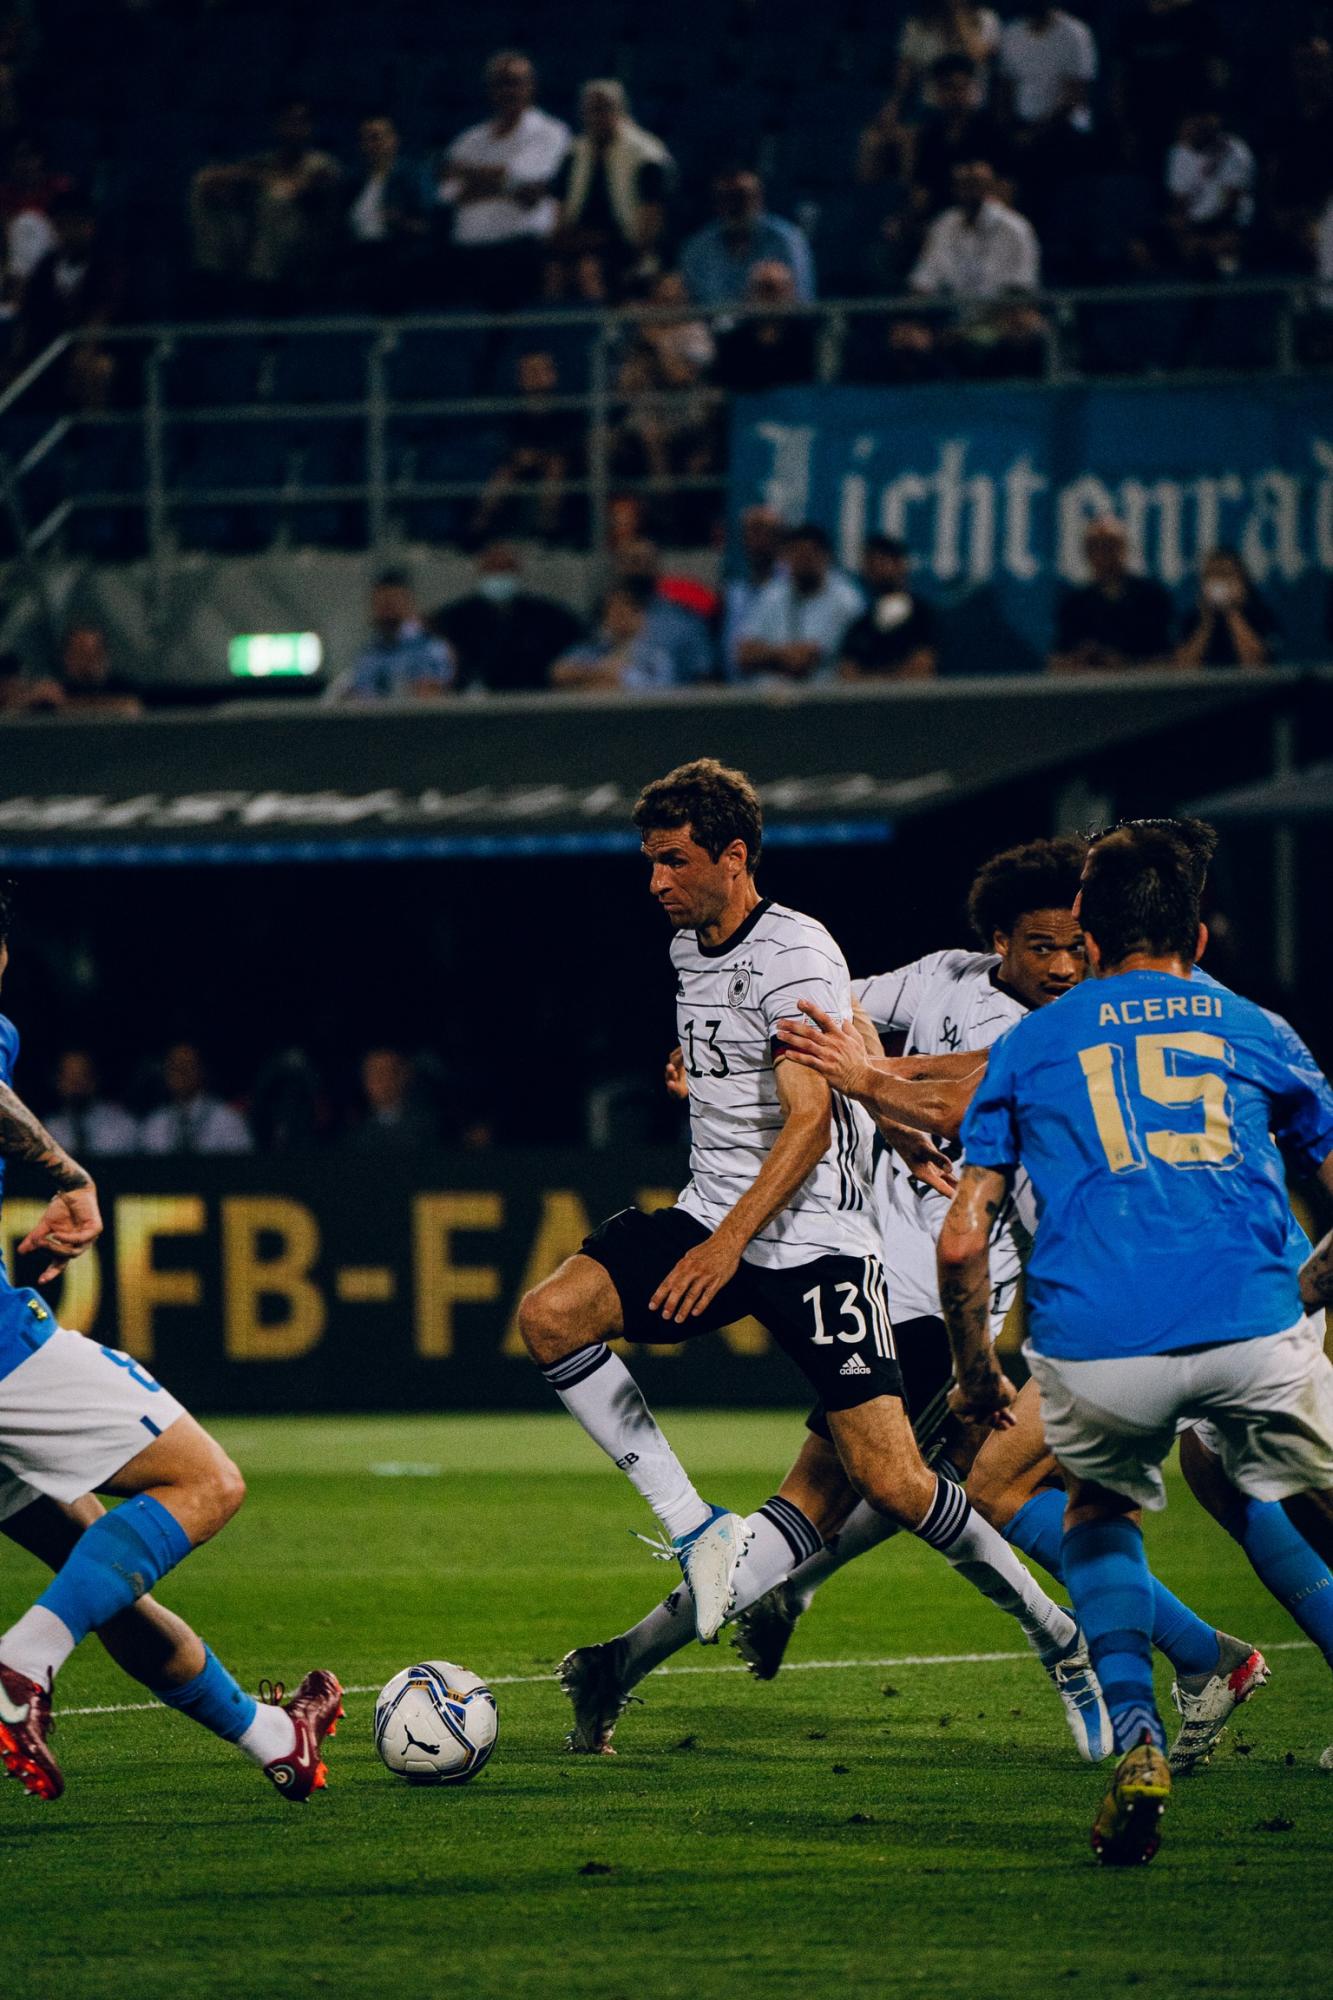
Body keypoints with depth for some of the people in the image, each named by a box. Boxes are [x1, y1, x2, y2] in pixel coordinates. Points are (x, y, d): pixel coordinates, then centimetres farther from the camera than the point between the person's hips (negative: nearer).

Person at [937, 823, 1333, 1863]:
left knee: (1101, 1513, 29)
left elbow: (962, 1241, 15)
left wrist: (976, 1374, 29)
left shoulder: (1028, 1046, 20)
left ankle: (1135, 1739, 9)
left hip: (1095, 1346, 1)